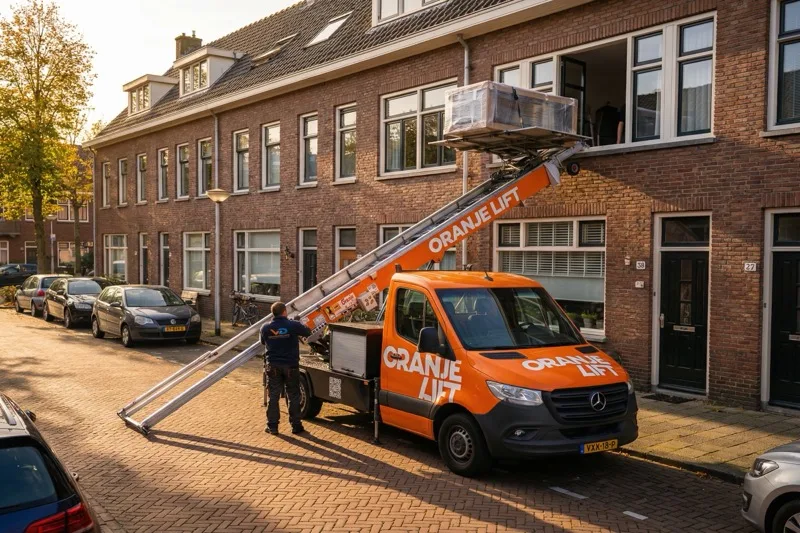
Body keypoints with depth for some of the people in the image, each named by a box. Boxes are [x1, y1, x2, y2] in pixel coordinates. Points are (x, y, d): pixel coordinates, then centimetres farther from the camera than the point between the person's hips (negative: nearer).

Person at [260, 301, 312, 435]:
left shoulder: (266, 328, -4)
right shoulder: (293, 325, -12)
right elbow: (308, 332, 4)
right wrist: (298, 325, 24)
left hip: (273, 366, 2)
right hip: (290, 366, -2)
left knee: (273, 396, 9)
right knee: (293, 396, 9)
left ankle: (272, 426, 11)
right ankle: (296, 425, 14)